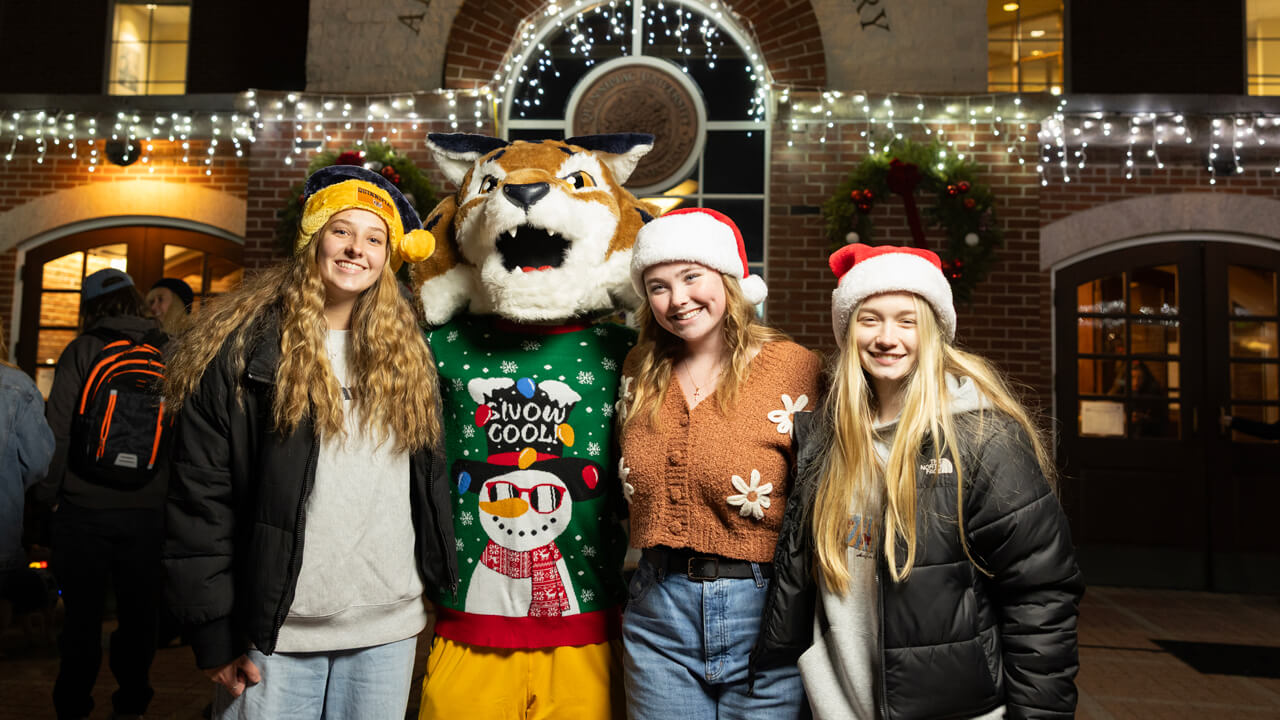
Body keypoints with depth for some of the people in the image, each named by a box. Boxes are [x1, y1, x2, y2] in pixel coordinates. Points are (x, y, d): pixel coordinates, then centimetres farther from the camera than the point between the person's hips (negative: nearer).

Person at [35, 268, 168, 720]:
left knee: (82, 615, 10)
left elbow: (58, 429, -8)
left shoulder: (83, 351, -4)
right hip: (147, 511, 2)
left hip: (85, 508, -1)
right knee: (138, 614, 13)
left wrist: (46, 493, 2)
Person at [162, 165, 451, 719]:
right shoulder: (245, 348, -5)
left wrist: (434, 588, 9)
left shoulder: (406, 356, 7)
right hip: (274, 631, -3)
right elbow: (200, 496, -6)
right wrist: (215, 632, -7)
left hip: (388, 630, 4)